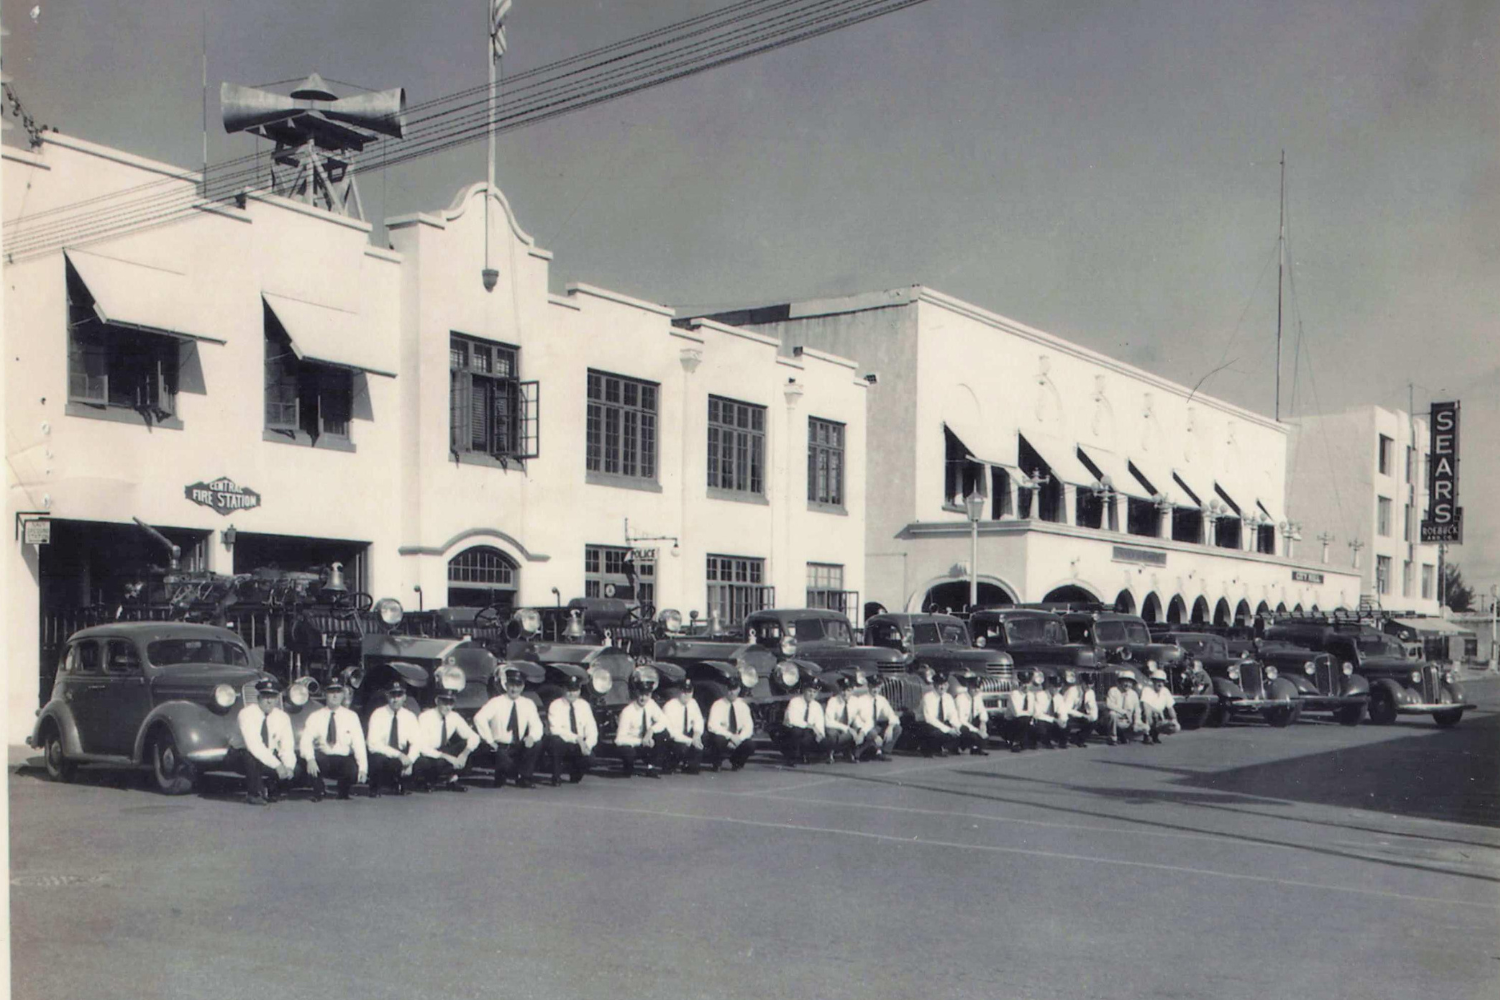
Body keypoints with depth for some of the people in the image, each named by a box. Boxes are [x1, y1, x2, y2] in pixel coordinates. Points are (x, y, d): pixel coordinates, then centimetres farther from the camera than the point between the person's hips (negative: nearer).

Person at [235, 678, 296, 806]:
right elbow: (253, 745, -32)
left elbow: (287, 747, -9)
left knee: (295, 769, -20)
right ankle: (253, 795, -16)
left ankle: (271, 789, 11)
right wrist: (277, 765, -39)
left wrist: (289, 766, -30)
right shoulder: (247, 714, -21)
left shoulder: (282, 717, -5)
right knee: (249, 756, -38)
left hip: (270, 757, 4)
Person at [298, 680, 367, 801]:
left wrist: (363, 768, -19)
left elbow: (358, 743, -5)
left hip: (344, 760, -1)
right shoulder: (315, 717, 3)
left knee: (355, 772, -34)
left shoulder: (351, 716, 3)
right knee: (306, 759, -33)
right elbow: (306, 741, -9)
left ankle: (343, 793, 5)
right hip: (322, 759, 1)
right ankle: (319, 791, -3)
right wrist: (310, 759, -31)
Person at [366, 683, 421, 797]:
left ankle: (399, 784, 8)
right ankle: (374, 790, -8)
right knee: (377, 758, -37)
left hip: (402, 756, 4)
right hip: (381, 755, -4)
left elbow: (416, 742, -5)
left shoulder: (409, 716, -2)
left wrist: (409, 760, -26)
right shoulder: (378, 715, -14)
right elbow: (373, 745, -23)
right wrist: (399, 755, -31)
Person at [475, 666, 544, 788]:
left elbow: (536, 725, -4)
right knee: (506, 765, -33)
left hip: (519, 748, 4)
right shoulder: (496, 702, -6)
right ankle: (501, 776, 8)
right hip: (499, 747, -4)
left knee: (536, 744, -25)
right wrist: (489, 740, -21)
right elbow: (479, 718, -19)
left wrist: (532, 736, -27)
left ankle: (523, 778, -7)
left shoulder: (528, 704, 5)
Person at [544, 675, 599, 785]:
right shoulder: (556, 705, -7)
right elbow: (556, 729, -21)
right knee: (556, 740, -36)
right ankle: (556, 777, -16)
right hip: (561, 744, -3)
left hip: (579, 747, 3)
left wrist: (587, 745, -20)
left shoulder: (584, 705, 5)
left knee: (590, 758, -28)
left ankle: (575, 775, 10)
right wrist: (577, 738, -31)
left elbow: (592, 730, 0)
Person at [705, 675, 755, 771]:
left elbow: (748, 726, -3)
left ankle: (735, 762, 6)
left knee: (750, 744, -27)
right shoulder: (718, 705, -8)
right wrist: (731, 736, -30)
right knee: (718, 739, -38)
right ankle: (716, 763, -6)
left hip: (738, 740, 3)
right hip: (721, 737, -3)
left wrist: (739, 738, -23)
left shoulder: (743, 705, 3)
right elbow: (713, 726, -20)